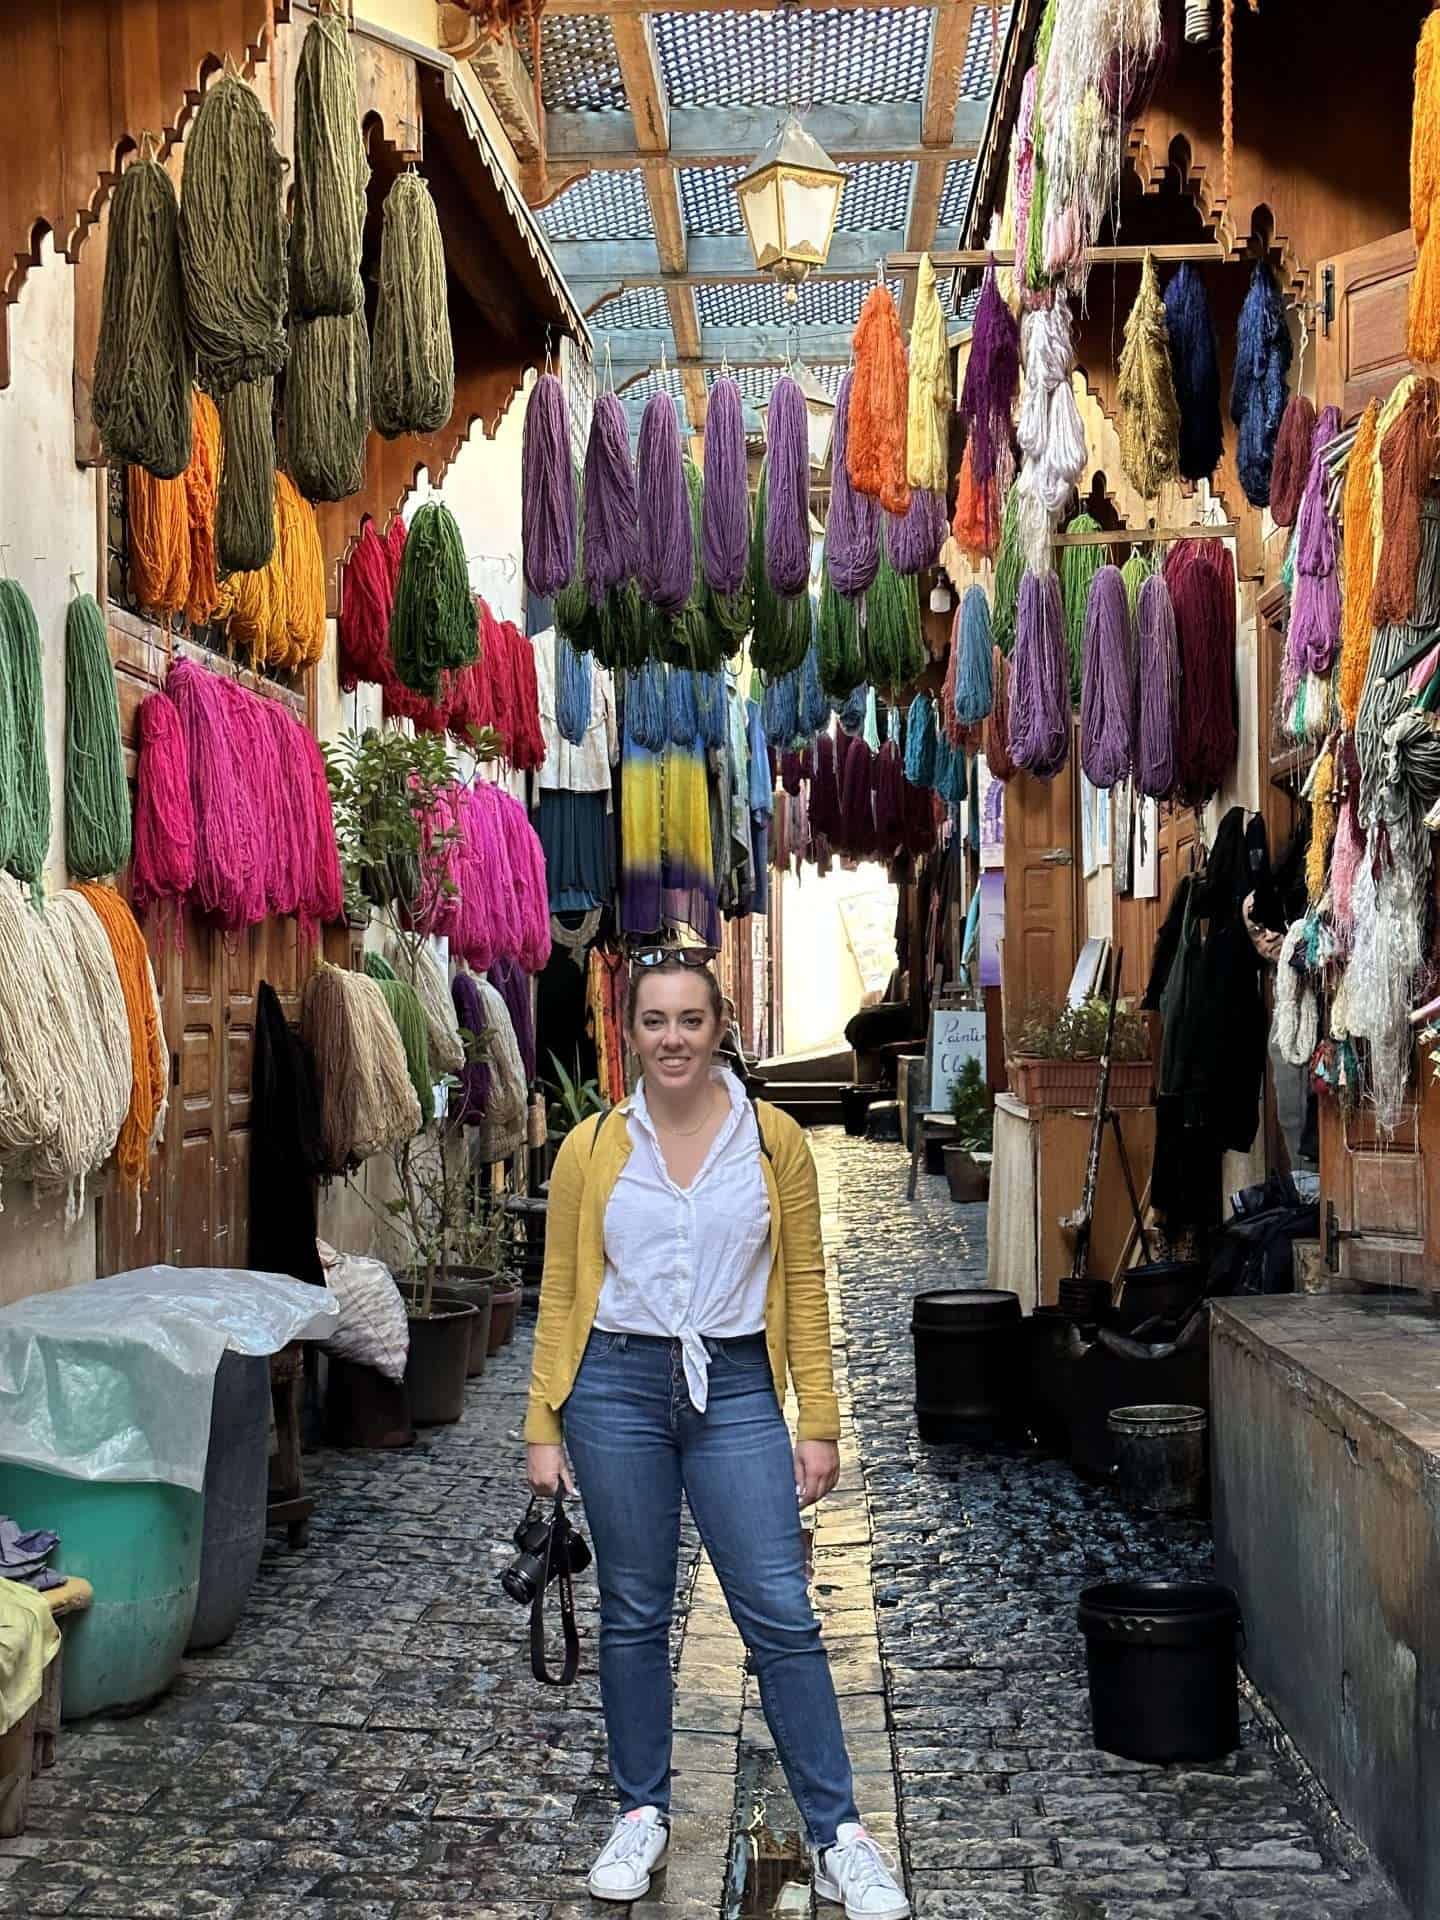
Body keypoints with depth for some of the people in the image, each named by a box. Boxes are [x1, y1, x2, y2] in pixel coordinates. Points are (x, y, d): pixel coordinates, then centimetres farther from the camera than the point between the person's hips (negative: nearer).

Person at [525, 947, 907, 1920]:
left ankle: (837, 1834, 8)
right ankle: (643, 1813, 27)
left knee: (782, 1613, -2)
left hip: (736, 1387, -1)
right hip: (617, 1385, 1)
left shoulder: (774, 1140, 0)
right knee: (634, 1613, 10)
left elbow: (803, 1287, 2)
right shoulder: (592, 1148, 1)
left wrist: (820, 1423, 0)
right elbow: (562, 1293, 5)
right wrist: (544, 1428, 3)